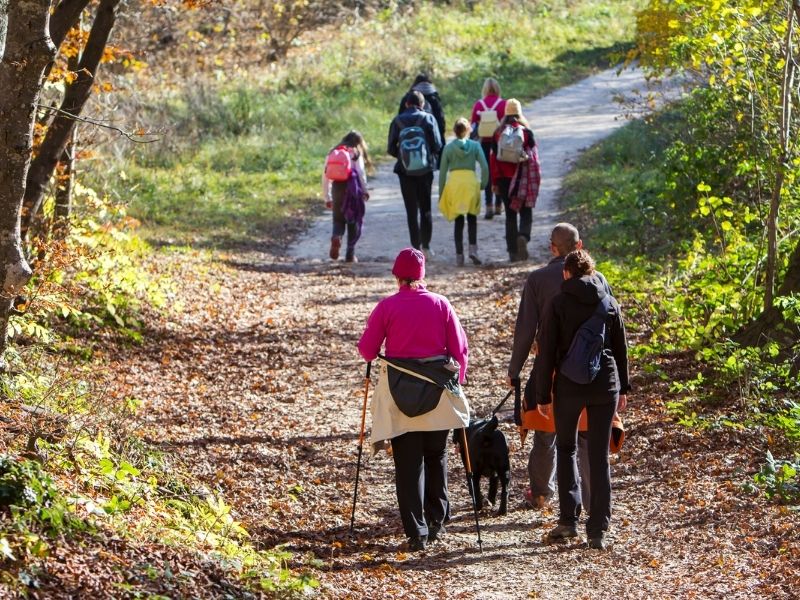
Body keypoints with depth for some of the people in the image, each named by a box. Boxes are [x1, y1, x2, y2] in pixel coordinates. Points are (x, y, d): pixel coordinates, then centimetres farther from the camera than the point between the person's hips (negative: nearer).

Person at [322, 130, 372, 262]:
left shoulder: (333, 153, 14)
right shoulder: (356, 153, 4)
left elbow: (325, 176, 11)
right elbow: (361, 172, -6)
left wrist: (327, 198, 15)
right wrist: (364, 190, 5)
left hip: (337, 187, 2)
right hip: (352, 186, -2)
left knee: (338, 219, 11)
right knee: (354, 221, 9)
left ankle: (336, 236, -22)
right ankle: (350, 253, 6)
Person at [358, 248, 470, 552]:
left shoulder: (387, 307, -6)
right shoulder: (441, 304, -1)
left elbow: (367, 350, -3)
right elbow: (460, 347, 1)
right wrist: (457, 380, 14)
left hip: (399, 392, -2)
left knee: (407, 463, 1)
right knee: (436, 456, 20)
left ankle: (416, 532, -5)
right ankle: (436, 521, 25)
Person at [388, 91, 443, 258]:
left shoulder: (397, 121, -3)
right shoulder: (428, 118, -5)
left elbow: (391, 148, -3)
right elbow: (437, 145, -7)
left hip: (405, 171, 0)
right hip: (425, 170, 0)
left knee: (412, 211, 6)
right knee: (426, 208, 11)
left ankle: (416, 248, 4)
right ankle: (426, 247, 7)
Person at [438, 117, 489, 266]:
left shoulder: (448, 147, 5)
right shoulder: (475, 146, 4)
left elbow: (442, 171, 6)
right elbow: (484, 166, -5)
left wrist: (441, 193, 11)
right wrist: (483, 184, 6)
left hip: (454, 183, 0)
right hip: (471, 182, 0)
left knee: (458, 221, 8)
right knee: (472, 219, 12)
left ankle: (459, 255, 5)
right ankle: (473, 249, -6)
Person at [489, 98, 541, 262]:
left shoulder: (498, 133, 0)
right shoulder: (526, 132, -4)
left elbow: (494, 158, 0)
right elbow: (534, 157, -3)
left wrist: (494, 182, 5)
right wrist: (536, 180, 4)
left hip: (504, 180, 2)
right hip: (523, 180, -2)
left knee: (510, 215, 9)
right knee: (525, 212, 6)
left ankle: (513, 252, 7)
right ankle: (523, 236, -23)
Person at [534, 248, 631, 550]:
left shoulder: (559, 304, -5)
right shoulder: (610, 304, 5)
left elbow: (546, 352, -6)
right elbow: (621, 349, 10)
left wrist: (543, 394, -1)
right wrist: (623, 388, 19)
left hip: (569, 386, -2)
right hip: (605, 386, 2)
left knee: (566, 448, 16)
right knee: (599, 456, 5)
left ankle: (568, 519, 8)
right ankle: (598, 529, 2)